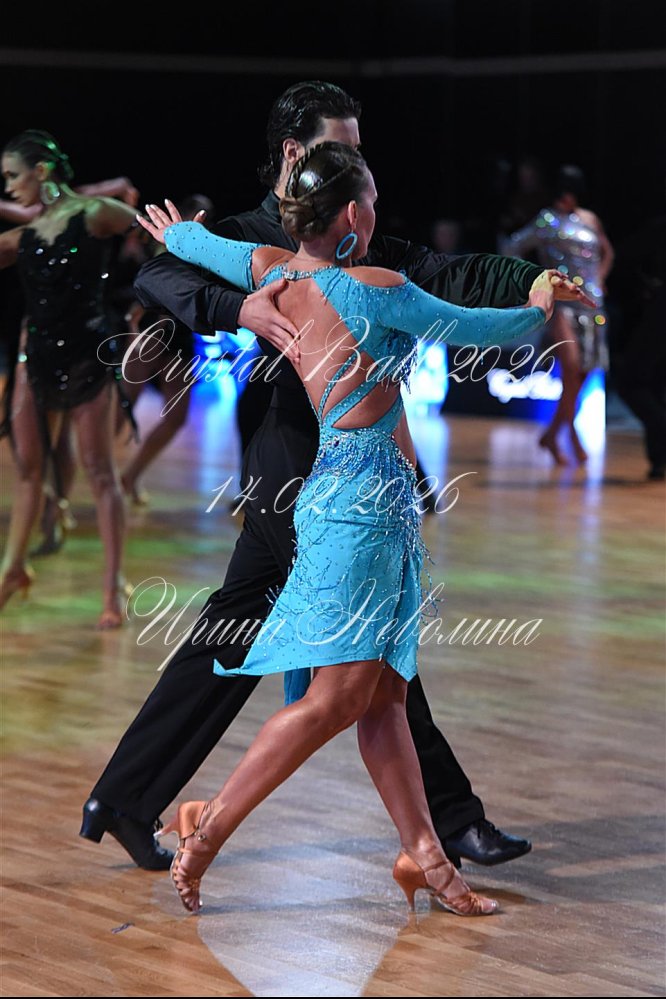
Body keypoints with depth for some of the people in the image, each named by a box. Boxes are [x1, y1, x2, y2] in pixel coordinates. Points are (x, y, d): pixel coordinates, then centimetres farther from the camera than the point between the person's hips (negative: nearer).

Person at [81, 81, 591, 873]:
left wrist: (528, 281, -9)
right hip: (296, 473, -8)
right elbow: (157, 277, -24)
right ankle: (450, 820, 8)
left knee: (230, 634, 10)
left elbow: (443, 274, 7)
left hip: (330, 472, 8)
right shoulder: (250, 239, -8)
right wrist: (239, 311, -40)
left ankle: (122, 800, 15)